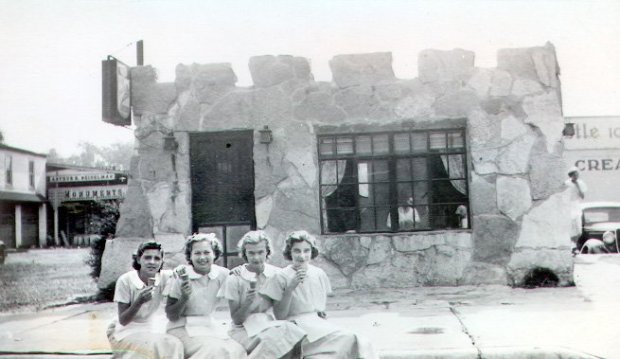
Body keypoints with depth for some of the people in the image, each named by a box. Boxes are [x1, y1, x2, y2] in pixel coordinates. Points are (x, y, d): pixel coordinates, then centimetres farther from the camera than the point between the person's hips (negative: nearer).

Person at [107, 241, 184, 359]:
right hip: (127, 331, -4)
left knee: (174, 345, -25)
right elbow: (123, 321, -14)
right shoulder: (125, 281, -17)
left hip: (151, 329, 4)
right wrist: (139, 301, -32)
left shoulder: (166, 277, -9)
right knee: (153, 346, -32)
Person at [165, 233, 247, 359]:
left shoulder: (223, 274, -2)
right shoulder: (182, 276, -9)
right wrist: (184, 298, -21)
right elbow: (171, 316, -6)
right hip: (182, 329, -4)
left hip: (209, 328, 4)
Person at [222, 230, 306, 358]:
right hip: (245, 330, -2)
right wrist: (247, 303, -22)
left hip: (272, 327, 3)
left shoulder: (276, 274, 2)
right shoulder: (235, 278, -5)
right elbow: (236, 320, -4)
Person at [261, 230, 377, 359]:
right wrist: (290, 288, -17)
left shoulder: (319, 274, 8)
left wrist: (321, 314, 1)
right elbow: (279, 316, -7)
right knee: (347, 340, -27)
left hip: (321, 324, 5)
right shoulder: (280, 277, -5)